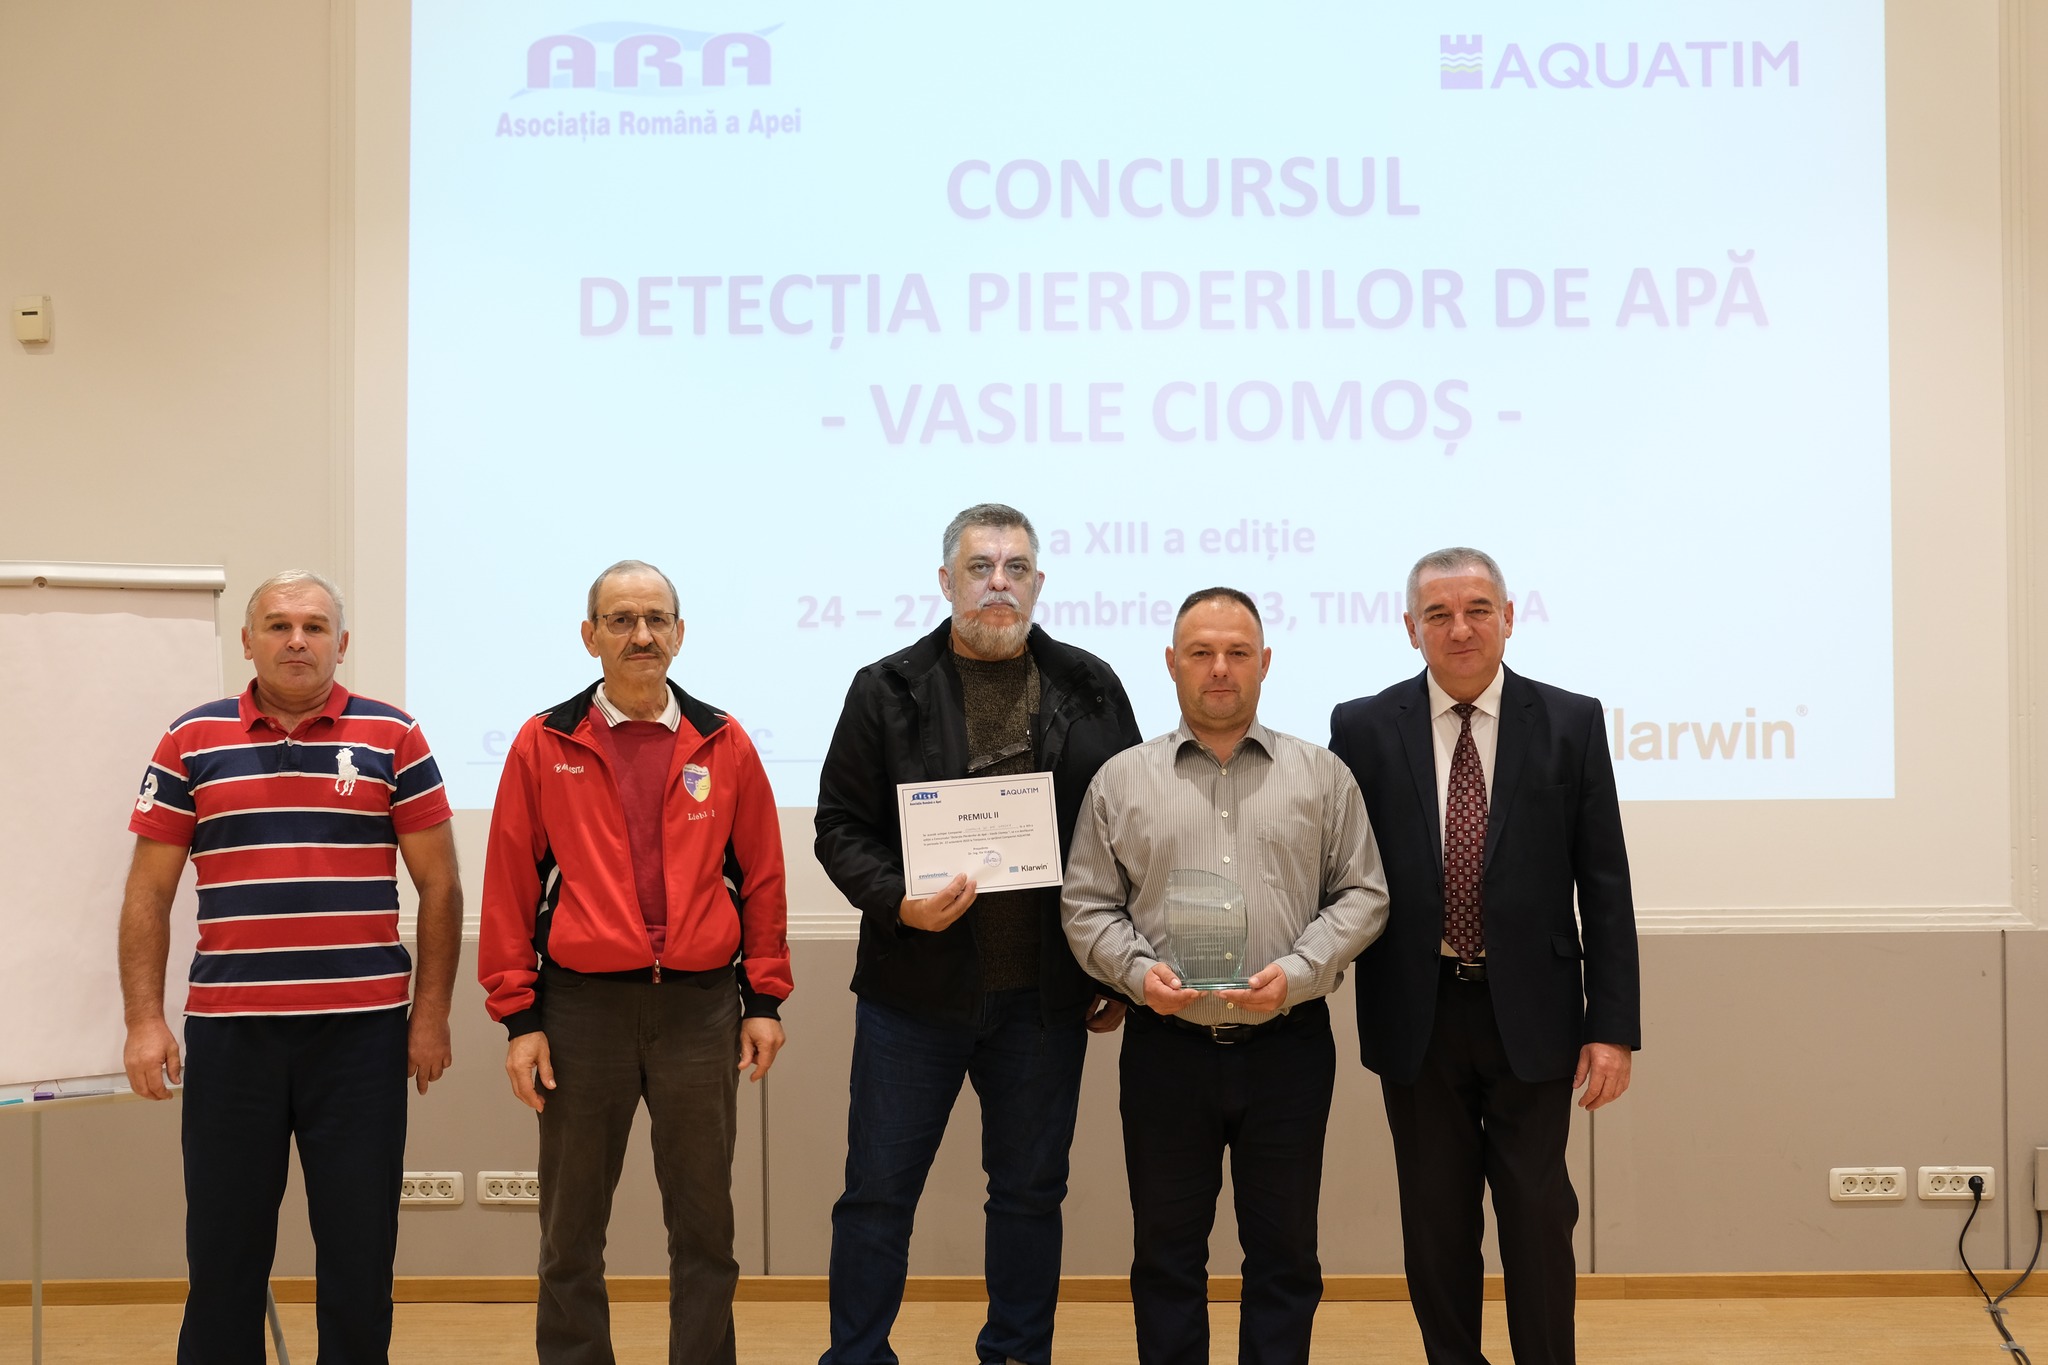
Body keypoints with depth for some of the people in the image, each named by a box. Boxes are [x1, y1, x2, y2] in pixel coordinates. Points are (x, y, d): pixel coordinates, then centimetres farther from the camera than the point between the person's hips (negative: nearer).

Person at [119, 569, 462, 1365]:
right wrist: (144, 1020, -1)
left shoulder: (391, 738, 2)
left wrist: (431, 1014, 0)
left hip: (362, 1031, -1)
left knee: (360, 1246, 6)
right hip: (228, 1031, 1)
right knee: (224, 1247, 8)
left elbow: (439, 884, 4)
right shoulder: (192, 741, 5)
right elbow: (148, 891, 6)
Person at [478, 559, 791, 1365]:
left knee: (705, 1222, 9)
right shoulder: (543, 745, 1)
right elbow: (509, 888, 1)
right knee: (572, 1230, 8)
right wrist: (519, 1016, -2)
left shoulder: (724, 744, 5)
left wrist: (764, 999, 4)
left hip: (700, 1005, 1)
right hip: (582, 1007, -1)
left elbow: (762, 876, 7)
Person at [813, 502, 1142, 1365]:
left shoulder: (1089, 690, 5)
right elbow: (840, 825, 2)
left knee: (1031, 1190, 12)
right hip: (916, 985, -1)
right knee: (878, 1190, 5)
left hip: (1046, 994, 1)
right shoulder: (887, 691, 1)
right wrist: (898, 902, -16)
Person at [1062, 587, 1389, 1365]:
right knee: (1166, 1249, 9)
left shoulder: (1322, 776, 4)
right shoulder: (1121, 782, 5)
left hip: (1287, 1044, 0)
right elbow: (1087, 906, 5)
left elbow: (1361, 894, 3)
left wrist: (1298, 972, -11)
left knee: (1283, 1249, 8)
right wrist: (1137, 971, -12)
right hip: (1166, 1044, 0)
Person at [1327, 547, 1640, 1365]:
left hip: (1531, 1013, -1)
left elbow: (1604, 884, -1)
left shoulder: (1570, 724, -1)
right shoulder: (1364, 729, 0)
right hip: (1417, 1015, 1)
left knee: (1538, 1215, 6)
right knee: (1435, 1220, 11)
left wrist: (1613, 1024, -4)